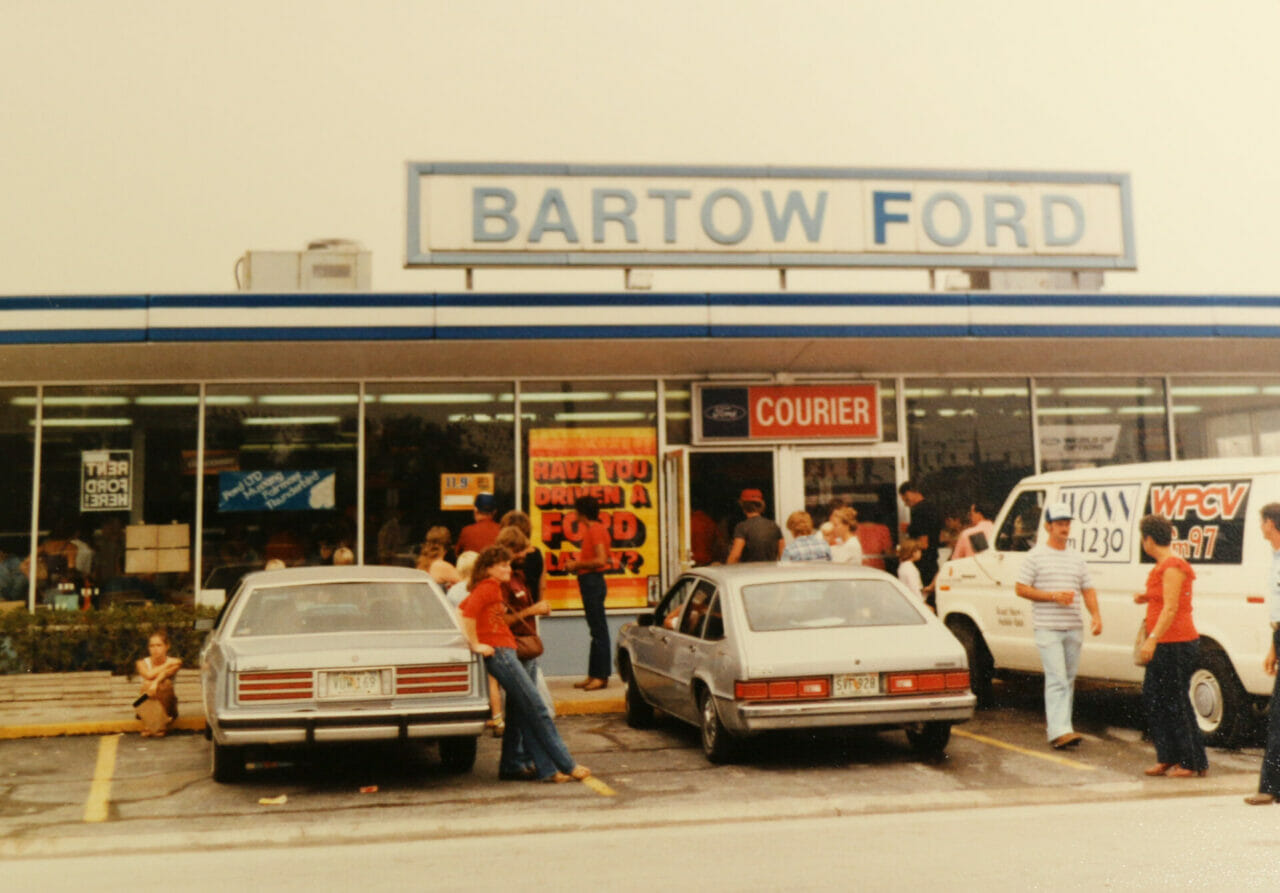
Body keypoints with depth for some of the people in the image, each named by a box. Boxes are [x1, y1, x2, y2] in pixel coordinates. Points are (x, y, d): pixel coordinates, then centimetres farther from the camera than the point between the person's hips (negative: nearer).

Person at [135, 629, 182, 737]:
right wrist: (168, 664, -17)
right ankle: (148, 727, -26)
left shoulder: (174, 662, -6)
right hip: (148, 705, 0)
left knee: (165, 683, -30)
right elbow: (149, 675, -26)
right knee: (147, 684, -29)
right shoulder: (142, 663, -4)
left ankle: (161, 726, -21)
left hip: (166, 706, 0)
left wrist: (156, 681, -49)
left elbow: (166, 673, -29)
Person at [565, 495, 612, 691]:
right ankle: (593, 675, 16)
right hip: (590, 582, 10)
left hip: (593, 582, -10)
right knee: (596, 630, 11)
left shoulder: (596, 530, -13)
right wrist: (576, 564, 14)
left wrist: (577, 565, -11)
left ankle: (601, 676, -7)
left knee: (599, 630, -8)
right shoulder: (591, 530, 17)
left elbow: (601, 560, -21)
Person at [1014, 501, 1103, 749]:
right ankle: (1059, 731, -17)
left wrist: (1095, 615, -2)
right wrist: (1054, 596, -14)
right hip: (1048, 628, -6)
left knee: (1068, 679, 10)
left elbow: (1088, 589, 15)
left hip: (1074, 628, 6)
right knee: (1057, 679, -13)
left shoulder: (1077, 558, 15)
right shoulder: (1036, 556, -1)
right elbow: (1021, 589, -4)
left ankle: (1055, 719, 23)